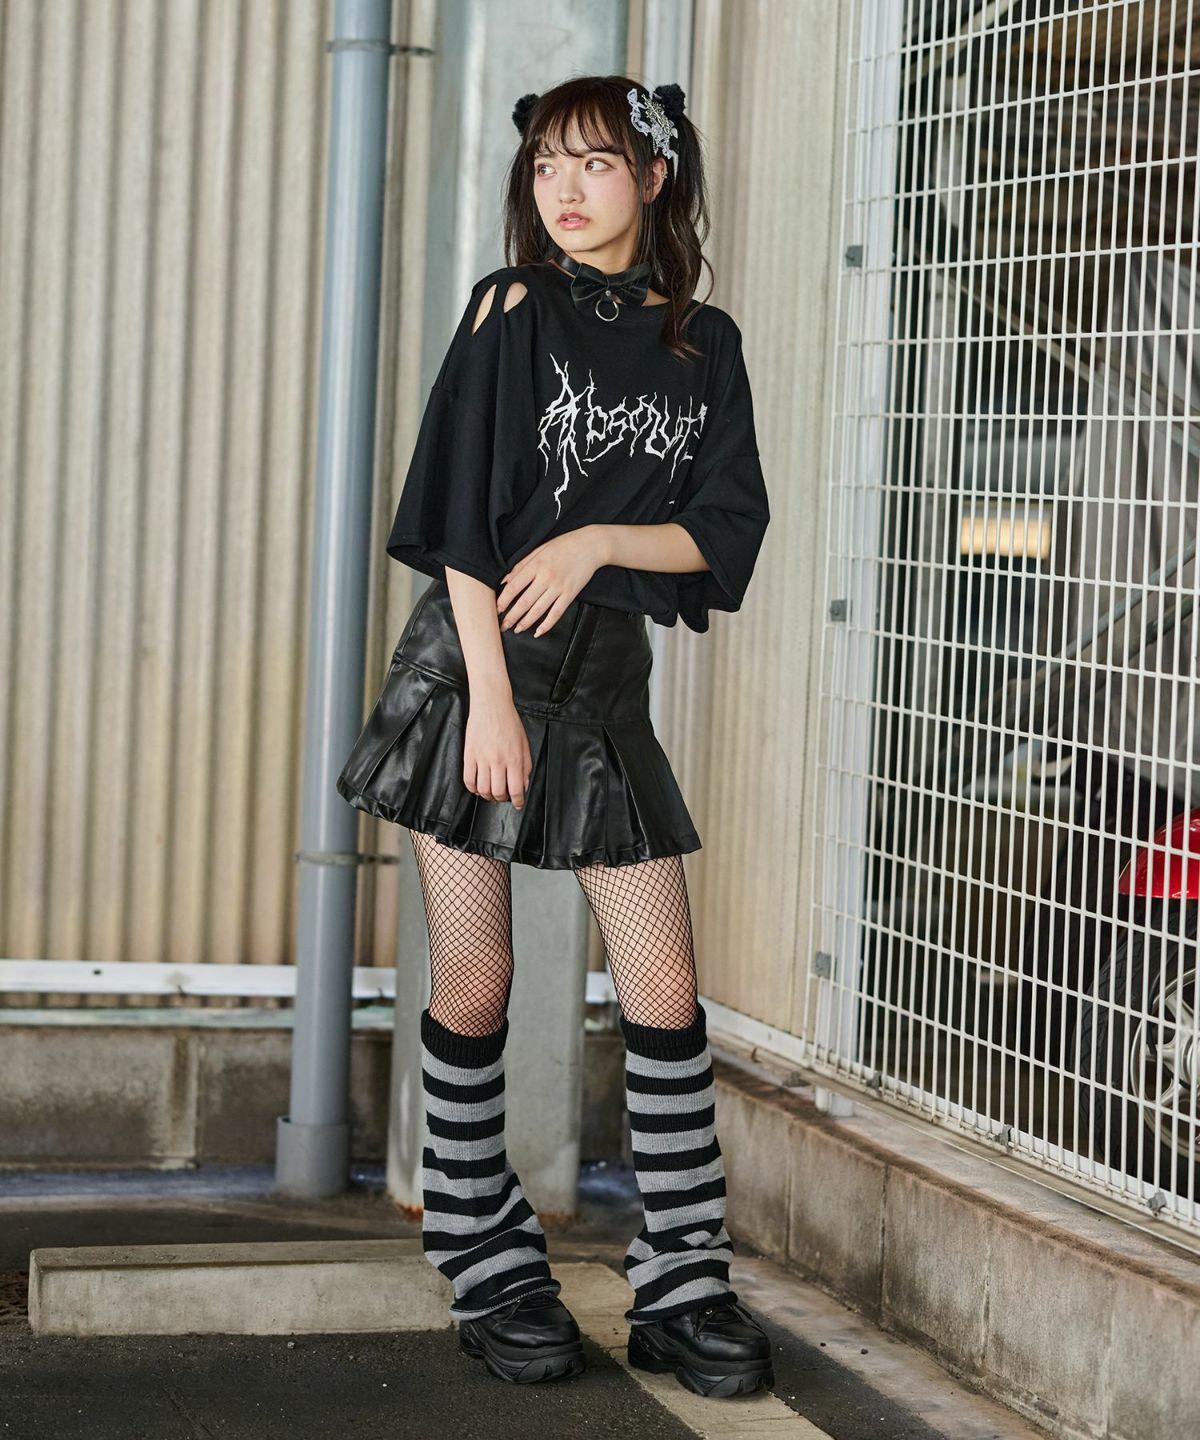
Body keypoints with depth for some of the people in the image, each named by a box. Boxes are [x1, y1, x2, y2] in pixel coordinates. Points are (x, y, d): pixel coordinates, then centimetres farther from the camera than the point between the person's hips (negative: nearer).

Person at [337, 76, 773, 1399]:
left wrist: (600, 540, -12)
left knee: (665, 993, -2)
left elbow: (730, 531, 5)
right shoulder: (512, 310, 1)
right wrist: (493, 693, -14)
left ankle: (682, 1291, 6)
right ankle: (491, 1276, 14)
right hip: (475, 660, -3)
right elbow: (463, 513, -6)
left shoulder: (704, 343, 9)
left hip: (606, 679, 3)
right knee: (474, 990, 1)